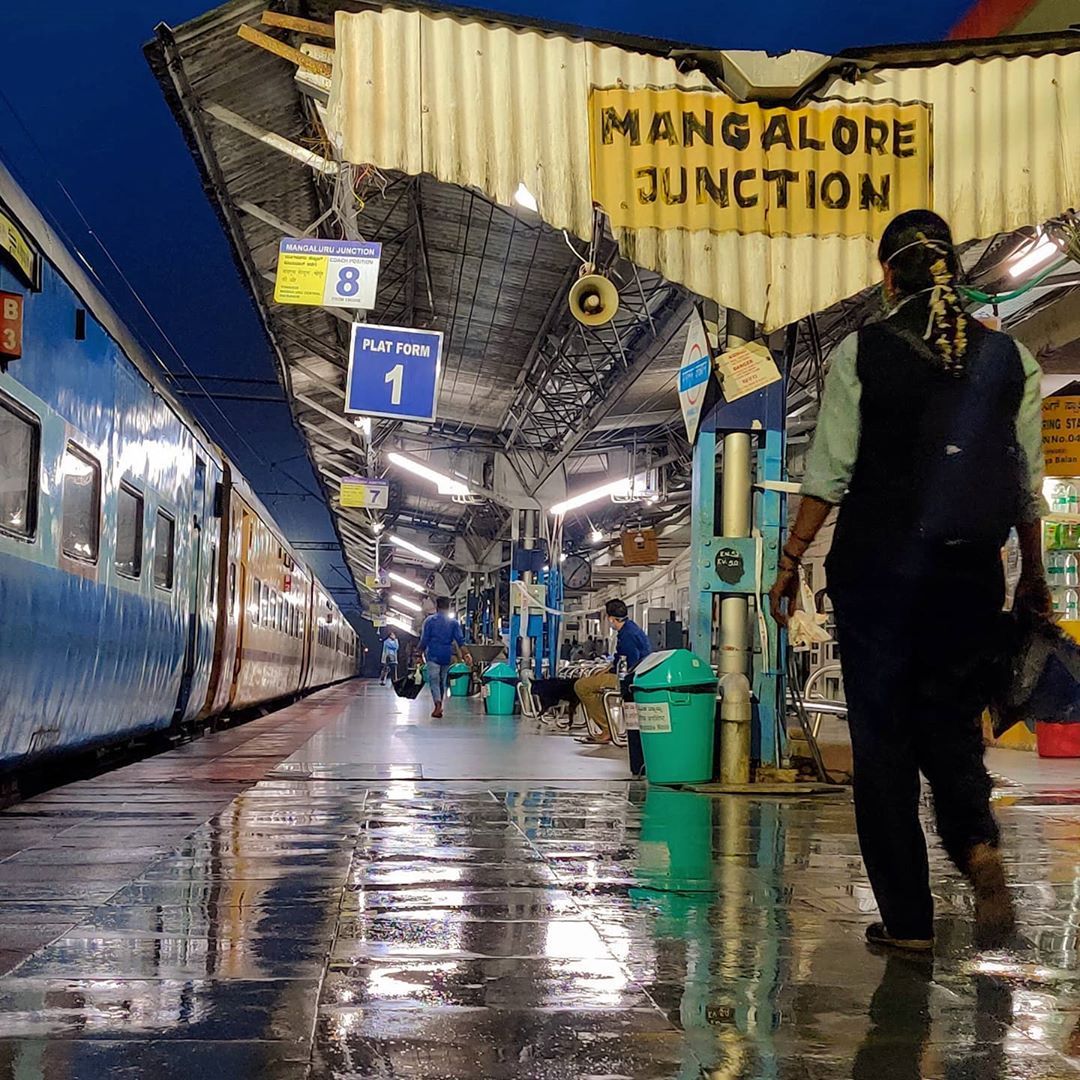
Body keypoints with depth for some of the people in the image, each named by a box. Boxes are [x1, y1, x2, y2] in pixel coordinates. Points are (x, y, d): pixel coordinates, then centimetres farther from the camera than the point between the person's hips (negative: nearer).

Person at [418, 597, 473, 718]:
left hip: (433, 655, -3)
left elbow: (424, 640, -3)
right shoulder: (454, 622, 5)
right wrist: (465, 655, -5)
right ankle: (439, 706, 24)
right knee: (443, 681, 16)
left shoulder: (429, 620, -1)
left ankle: (437, 705, -27)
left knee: (434, 680, -7)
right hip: (447, 656, 3)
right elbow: (460, 640, -3)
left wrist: (421, 655, 4)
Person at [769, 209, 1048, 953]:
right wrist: (1034, 578, 16)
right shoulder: (1010, 359, 3)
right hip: (970, 576, 3)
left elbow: (829, 472, -8)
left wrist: (791, 562, 0)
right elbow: (1029, 485, 5)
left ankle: (908, 920, 10)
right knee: (952, 725, 16)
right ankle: (980, 847, -12)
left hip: (877, 566, -2)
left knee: (883, 737, 6)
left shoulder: (861, 354, -6)